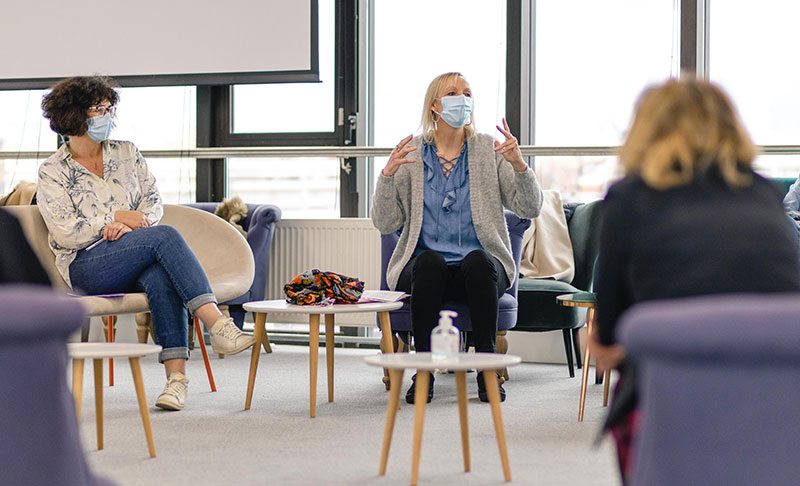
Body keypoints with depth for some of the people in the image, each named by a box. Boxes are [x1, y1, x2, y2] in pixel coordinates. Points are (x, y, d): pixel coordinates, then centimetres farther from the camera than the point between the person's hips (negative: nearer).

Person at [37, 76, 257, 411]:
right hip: (85, 266, -4)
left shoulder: (127, 153, 17)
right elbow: (67, 233, -6)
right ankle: (217, 325, -41)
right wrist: (117, 217, -8)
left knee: (160, 276, -36)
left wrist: (132, 224, -11)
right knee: (165, 236, -31)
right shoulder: (52, 172, 4)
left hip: (134, 265, 4)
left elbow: (153, 201, 10)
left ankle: (176, 373, -43)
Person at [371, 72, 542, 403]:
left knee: (477, 261, -34)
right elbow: (385, 224, -1)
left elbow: (530, 208, -1)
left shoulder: (489, 151, 6)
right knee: (429, 261, -34)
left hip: (481, 267, 0)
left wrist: (518, 164, -17)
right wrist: (388, 174, -15)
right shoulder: (410, 153, 5)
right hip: (425, 270, 0)